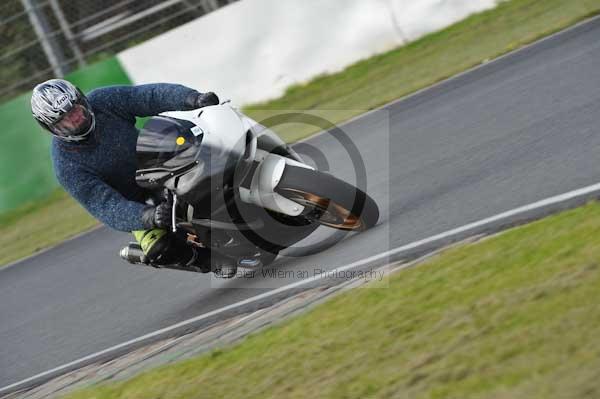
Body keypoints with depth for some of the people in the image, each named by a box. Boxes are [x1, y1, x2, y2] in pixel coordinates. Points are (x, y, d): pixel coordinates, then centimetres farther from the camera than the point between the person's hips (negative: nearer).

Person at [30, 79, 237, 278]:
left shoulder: (103, 101, -17)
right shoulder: (67, 169, -25)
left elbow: (152, 96, -24)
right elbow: (106, 208, -32)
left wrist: (194, 98, -42)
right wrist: (148, 217, -50)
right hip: (137, 202, -4)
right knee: (159, 249, -27)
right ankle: (209, 261, 0)